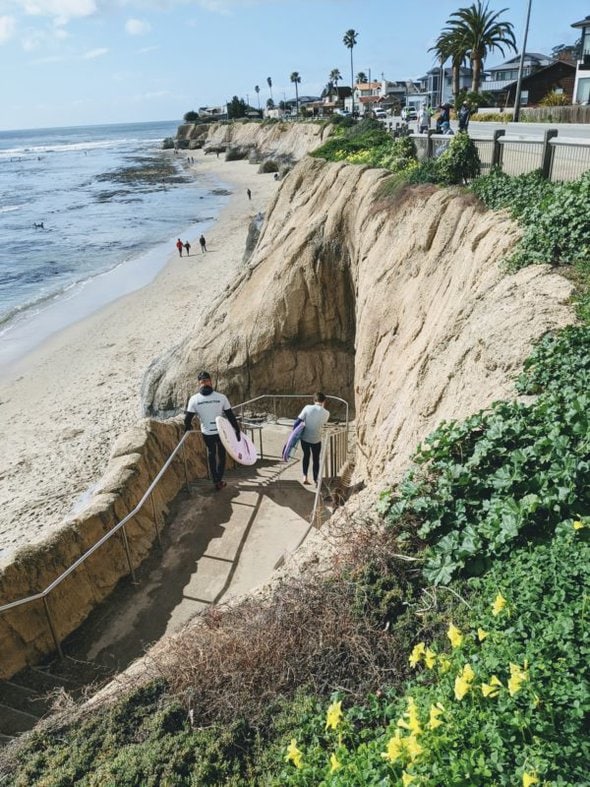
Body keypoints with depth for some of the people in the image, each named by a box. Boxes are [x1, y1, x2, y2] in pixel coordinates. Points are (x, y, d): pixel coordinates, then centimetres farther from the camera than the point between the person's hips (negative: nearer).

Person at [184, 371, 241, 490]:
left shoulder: (194, 399, -12)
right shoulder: (221, 397, -12)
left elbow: (187, 418, -7)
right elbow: (230, 416, -7)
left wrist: (187, 428, 14)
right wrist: (237, 430, 4)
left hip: (206, 433, 1)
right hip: (222, 431, -1)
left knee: (211, 454, 23)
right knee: (221, 454, 20)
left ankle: (215, 481, 24)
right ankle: (219, 480, 17)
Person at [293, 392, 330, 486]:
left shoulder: (307, 408, -12)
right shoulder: (326, 413, -11)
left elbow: (298, 421, -12)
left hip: (304, 438, 2)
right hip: (316, 439, -1)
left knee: (306, 456, 25)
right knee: (316, 459, 17)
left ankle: (305, 477, 18)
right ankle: (315, 480, 24)